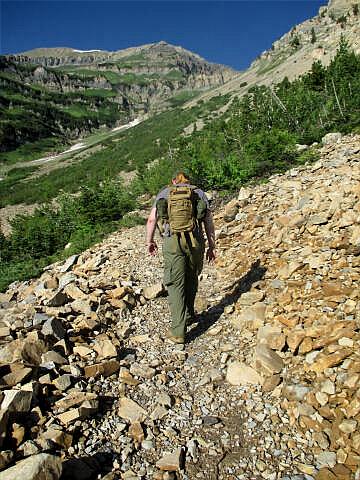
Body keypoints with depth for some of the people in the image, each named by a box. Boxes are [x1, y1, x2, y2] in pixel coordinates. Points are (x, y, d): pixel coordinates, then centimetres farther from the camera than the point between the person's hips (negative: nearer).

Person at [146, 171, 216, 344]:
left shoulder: (164, 192, 14)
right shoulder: (199, 193, 16)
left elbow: (152, 219, 9)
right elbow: (209, 222, 12)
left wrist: (149, 241, 21)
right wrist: (212, 246, 18)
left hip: (172, 241, -1)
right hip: (195, 241, 2)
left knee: (175, 285, 2)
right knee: (192, 279, 21)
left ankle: (178, 331, 3)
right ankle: (189, 315, 38)